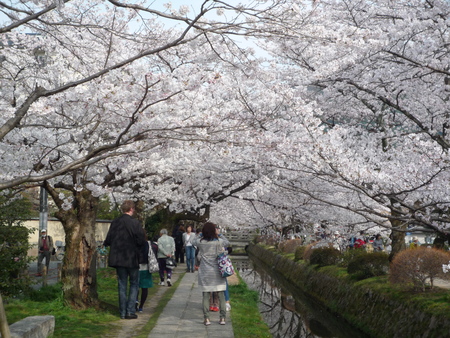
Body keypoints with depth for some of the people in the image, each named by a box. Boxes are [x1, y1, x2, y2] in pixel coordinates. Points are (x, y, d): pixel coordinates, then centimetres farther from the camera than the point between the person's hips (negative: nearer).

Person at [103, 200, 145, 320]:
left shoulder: (115, 222, 0)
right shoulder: (134, 223, -13)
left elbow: (108, 240, 1)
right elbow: (141, 240, -14)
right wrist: (137, 246, 7)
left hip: (118, 259, 4)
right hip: (132, 258, -4)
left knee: (122, 285, 11)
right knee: (134, 284, 9)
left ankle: (123, 312, 13)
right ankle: (130, 311, 2)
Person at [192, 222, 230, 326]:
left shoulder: (201, 242, -7)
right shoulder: (219, 242, -9)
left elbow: (194, 242, 16)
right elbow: (227, 242, 13)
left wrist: (201, 234, 18)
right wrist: (219, 234, 17)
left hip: (205, 272, 0)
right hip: (218, 271, 0)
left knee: (206, 295, 4)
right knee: (221, 295, 7)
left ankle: (206, 318, 3)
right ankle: (223, 318, 8)